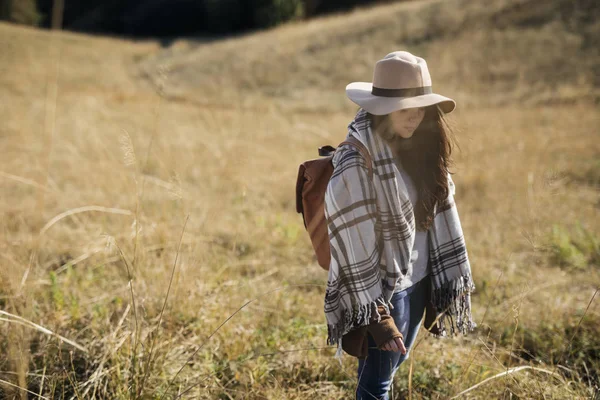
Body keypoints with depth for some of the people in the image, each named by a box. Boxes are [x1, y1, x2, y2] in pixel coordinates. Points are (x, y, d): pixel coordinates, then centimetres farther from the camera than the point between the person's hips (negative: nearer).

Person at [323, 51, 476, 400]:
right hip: (383, 291, -7)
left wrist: (451, 281, 5)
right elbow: (355, 247, -21)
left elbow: (440, 213, 7)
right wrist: (375, 316, -19)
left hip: (418, 281, 7)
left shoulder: (419, 148, 1)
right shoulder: (357, 163, -22)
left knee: (392, 365, 21)